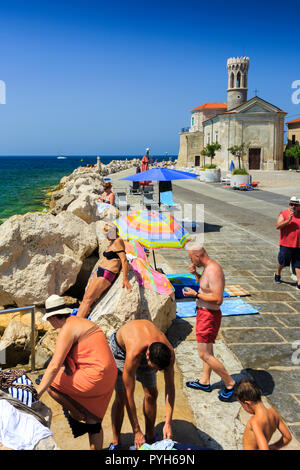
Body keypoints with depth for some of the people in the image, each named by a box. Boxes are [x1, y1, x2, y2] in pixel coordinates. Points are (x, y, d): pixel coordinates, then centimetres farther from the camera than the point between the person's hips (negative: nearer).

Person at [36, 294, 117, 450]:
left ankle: (77, 416, 14)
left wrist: (36, 393, -15)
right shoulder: (80, 322, 17)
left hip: (94, 376, -10)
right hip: (109, 375, 10)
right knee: (93, 422, 19)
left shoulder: (66, 330, -11)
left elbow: (54, 366, -17)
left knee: (51, 384, 3)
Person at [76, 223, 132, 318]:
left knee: (88, 299, -13)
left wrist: (125, 279, -24)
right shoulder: (112, 242, 17)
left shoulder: (118, 241, -12)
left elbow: (124, 260, -19)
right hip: (99, 271, 9)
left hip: (107, 274, -9)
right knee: (85, 298, 0)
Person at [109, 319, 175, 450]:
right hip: (120, 346, -4)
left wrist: (168, 424, -23)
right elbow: (129, 395, -36)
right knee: (121, 396, -12)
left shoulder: (169, 352, -33)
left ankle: (150, 438, 18)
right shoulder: (133, 355, -45)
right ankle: (115, 443, 6)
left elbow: (170, 387, -20)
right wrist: (136, 431, -29)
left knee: (151, 393, -2)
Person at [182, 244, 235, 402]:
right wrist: (196, 274, 8)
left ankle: (230, 383, 8)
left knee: (204, 354, -4)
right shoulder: (208, 268, 6)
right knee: (207, 351, 21)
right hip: (204, 312, 10)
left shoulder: (213, 271, -26)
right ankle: (205, 382, 36)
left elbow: (218, 300, -30)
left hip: (209, 315, -10)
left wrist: (195, 294, -23)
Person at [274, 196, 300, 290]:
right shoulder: (283, 214, -4)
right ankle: (277, 274, 41)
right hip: (285, 244, -2)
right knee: (282, 262, 13)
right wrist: (288, 220, -25)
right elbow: (278, 226, -16)